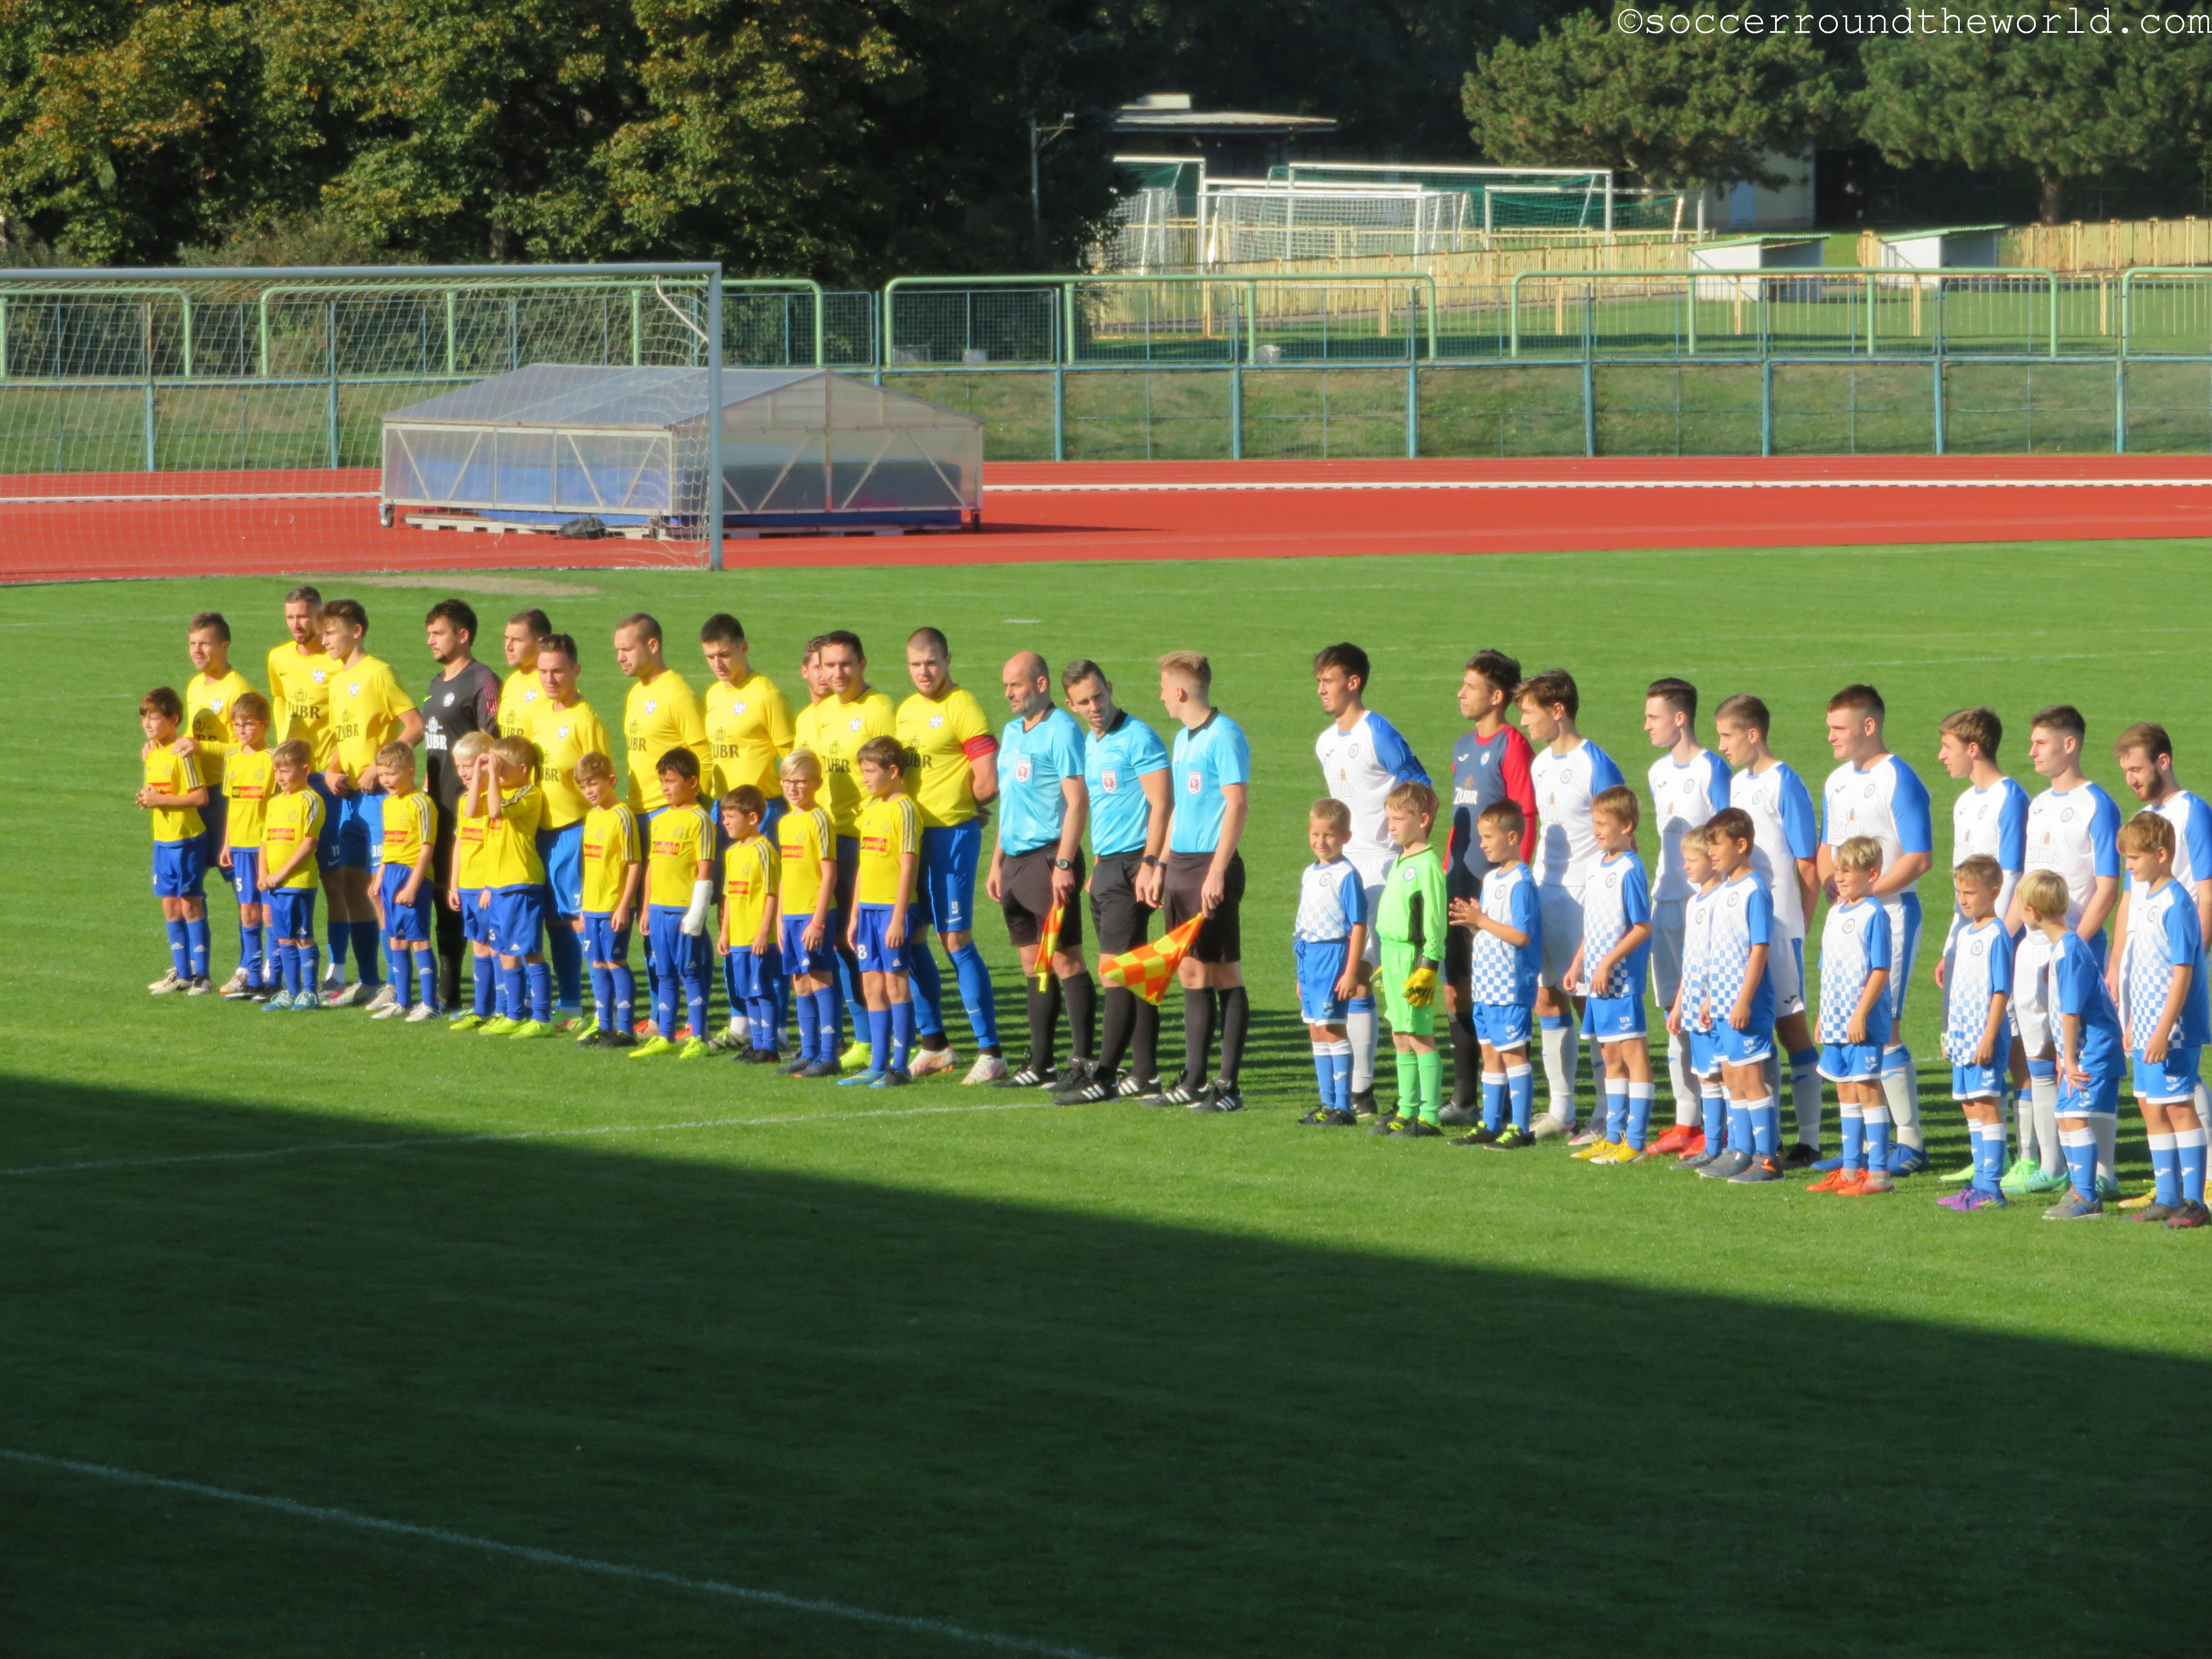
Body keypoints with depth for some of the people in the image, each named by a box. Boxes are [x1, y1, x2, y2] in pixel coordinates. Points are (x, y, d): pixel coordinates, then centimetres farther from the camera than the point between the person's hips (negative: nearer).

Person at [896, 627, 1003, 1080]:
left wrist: (952, 804, 1)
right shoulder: (906, 710, 15)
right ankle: (934, 1044, 22)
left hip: (951, 834, -8)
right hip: (912, 835, 8)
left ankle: (990, 1051, -4)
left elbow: (989, 784, -15)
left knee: (956, 940, -9)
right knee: (910, 939, 10)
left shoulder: (962, 707, -10)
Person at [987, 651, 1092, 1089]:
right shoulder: (1012, 732, 17)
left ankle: (1082, 1063, -7)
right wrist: (997, 862, 19)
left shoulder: (1061, 731, -9)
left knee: (1065, 960, -8)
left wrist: (1064, 864, -21)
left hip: (1049, 858, -8)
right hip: (1016, 861, 8)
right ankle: (1040, 1064, 12)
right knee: (1033, 965, 9)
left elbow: (1077, 801, -15)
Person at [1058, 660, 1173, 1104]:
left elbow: (1161, 803, -16)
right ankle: (1145, 1074, 10)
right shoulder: (1089, 743, 16)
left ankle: (1105, 1077, -10)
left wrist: (1150, 864, -21)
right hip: (1106, 866, 9)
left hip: (1132, 865, -9)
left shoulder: (1138, 738, -11)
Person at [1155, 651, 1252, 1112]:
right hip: (1181, 865, 9)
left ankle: (1228, 1086, -3)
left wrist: (1217, 872, -21)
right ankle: (1193, 1080, 15)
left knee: (1224, 974, -4)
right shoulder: (1183, 739, 16)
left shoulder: (1224, 736, -11)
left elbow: (1237, 804, -17)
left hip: (1211, 867, -9)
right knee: (1190, 973, 10)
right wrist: (1160, 868, 19)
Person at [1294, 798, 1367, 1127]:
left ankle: (1344, 1107, -4)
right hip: (1308, 958, 9)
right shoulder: (1309, 874, 14)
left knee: (1332, 1029, -8)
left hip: (1333, 954, -9)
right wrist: (1301, 973, 22)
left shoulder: (1346, 875, -11)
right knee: (1316, 1031, 11)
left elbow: (1358, 926, -14)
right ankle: (1327, 1103, 17)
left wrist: (1351, 971, -18)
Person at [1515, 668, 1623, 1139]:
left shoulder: (1595, 765, -12)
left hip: (1585, 892, -8)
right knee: (1547, 997, 9)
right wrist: (1532, 883, 16)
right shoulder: (1540, 765, 12)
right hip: (1545, 889, 8)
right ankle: (1560, 1111, 17)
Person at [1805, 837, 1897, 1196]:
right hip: (1836, 1020, 9)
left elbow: (1880, 971, -16)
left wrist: (1861, 1014, -20)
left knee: (1867, 1089, -7)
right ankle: (1851, 1169, 21)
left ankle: (1879, 1173, -4)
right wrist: (1823, 1015, 18)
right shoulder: (1836, 913, 13)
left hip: (1863, 1023, -9)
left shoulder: (1873, 915, -12)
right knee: (1845, 1091, 13)